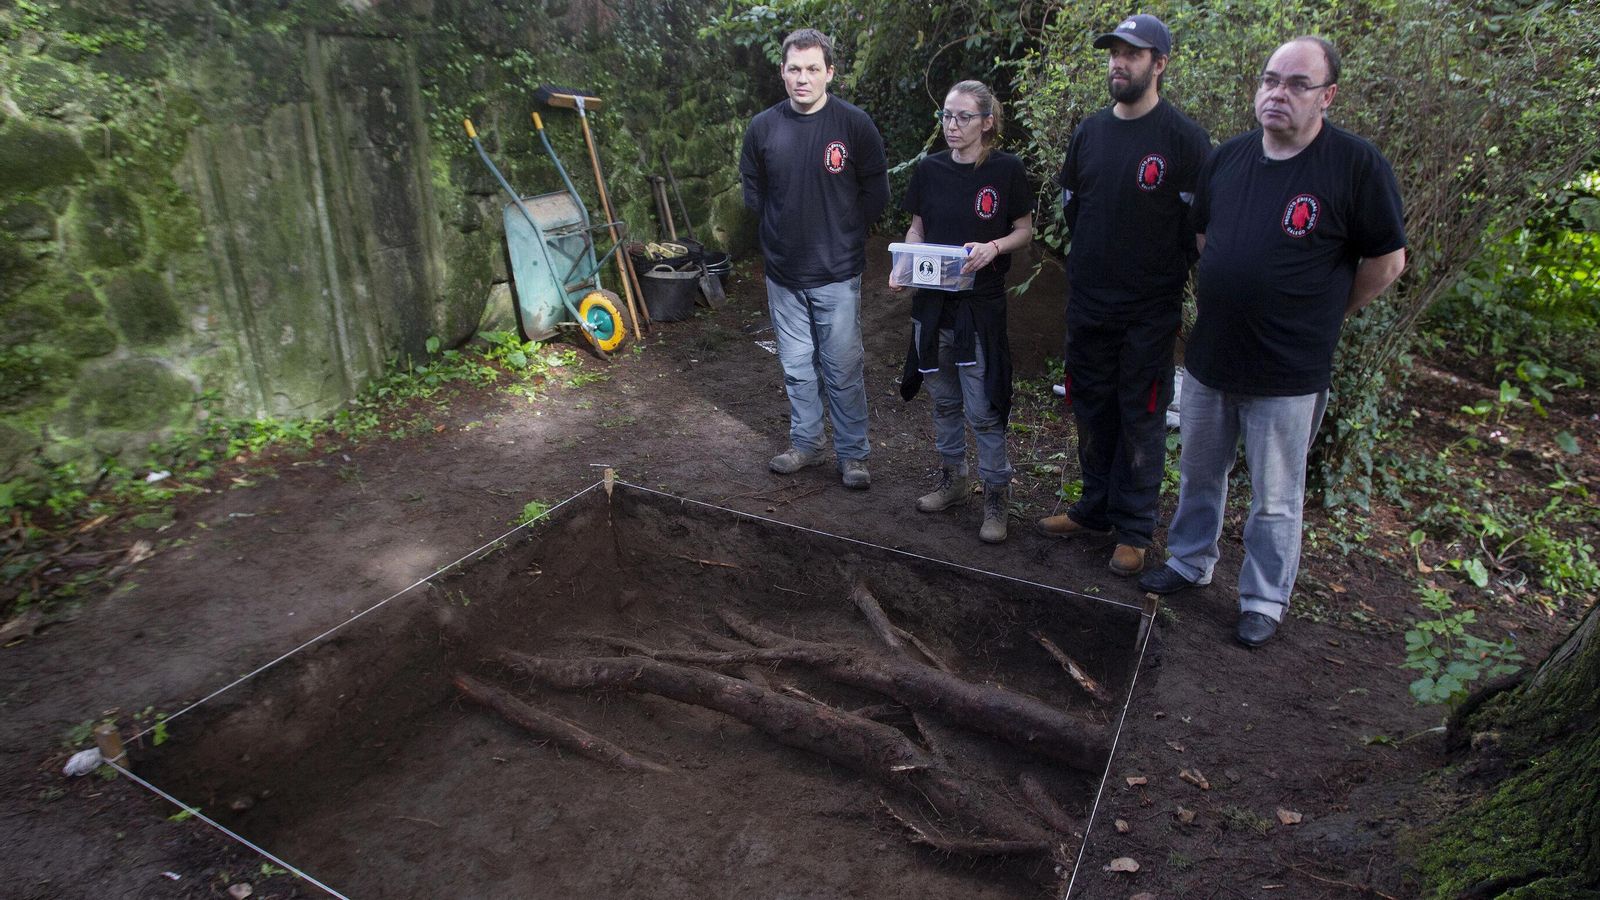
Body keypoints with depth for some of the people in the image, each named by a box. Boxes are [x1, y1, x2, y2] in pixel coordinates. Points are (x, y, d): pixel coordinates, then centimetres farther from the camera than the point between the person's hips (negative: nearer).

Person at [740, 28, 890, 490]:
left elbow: (876, 193, 0)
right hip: (783, 275, 3)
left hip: (837, 275, -3)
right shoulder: (762, 127, 0)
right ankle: (805, 444, 30)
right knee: (797, 368, 14)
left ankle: (852, 454, 17)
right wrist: (782, 227, 6)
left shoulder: (855, 124, -8)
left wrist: (841, 233, 0)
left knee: (843, 370, 3)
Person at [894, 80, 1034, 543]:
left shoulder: (1007, 170, -6)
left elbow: (1025, 230, 1)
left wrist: (993, 247, -19)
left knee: (982, 409, -3)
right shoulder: (929, 169, 3)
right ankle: (953, 479, 32)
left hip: (981, 303, -4)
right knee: (943, 399, 15)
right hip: (932, 300, 4)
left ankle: (996, 496, 13)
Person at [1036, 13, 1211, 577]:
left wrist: (1166, 279, -4)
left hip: (1149, 313, -5)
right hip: (1088, 306, 5)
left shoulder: (1185, 140, -10)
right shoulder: (1089, 132, 7)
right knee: (1092, 414, 14)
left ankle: (1134, 530, 17)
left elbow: (1198, 229, -7)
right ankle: (1095, 510, 30)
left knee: (1141, 422, 4)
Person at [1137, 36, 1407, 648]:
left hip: (1288, 373, -5)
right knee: (1199, 475, 20)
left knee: (1275, 500, 9)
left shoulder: (1358, 166, -12)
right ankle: (1189, 563, 39)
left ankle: (1264, 599, 26)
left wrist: (1320, 318, 3)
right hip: (1209, 357, 5)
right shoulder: (1228, 157, 3)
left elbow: (1387, 260, -5)